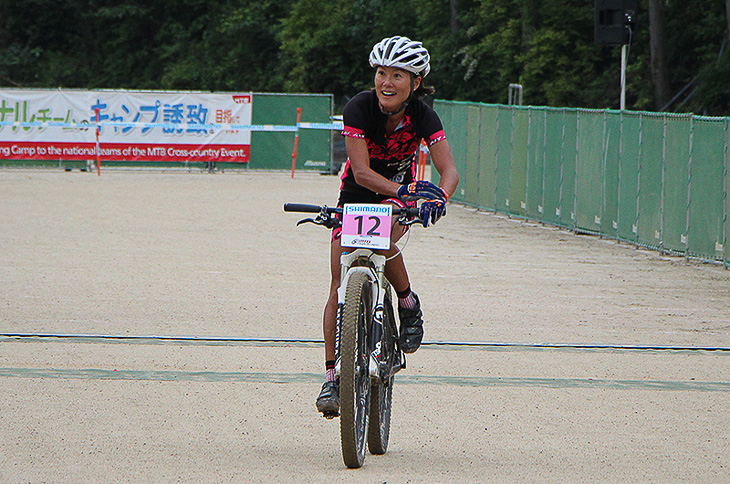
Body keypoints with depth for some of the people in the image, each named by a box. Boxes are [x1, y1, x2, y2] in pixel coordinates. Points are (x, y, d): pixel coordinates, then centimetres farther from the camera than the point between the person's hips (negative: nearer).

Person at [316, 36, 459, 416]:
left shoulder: (422, 116, -20)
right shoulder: (360, 108, -24)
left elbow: (449, 170, -25)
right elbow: (361, 172, -29)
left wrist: (439, 198, -47)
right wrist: (404, 190, -44)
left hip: (399, 196, 0)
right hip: (357, 196, 0)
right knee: (340, 287, -8)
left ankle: (408, 303, -8)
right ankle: (332, 377, -1)